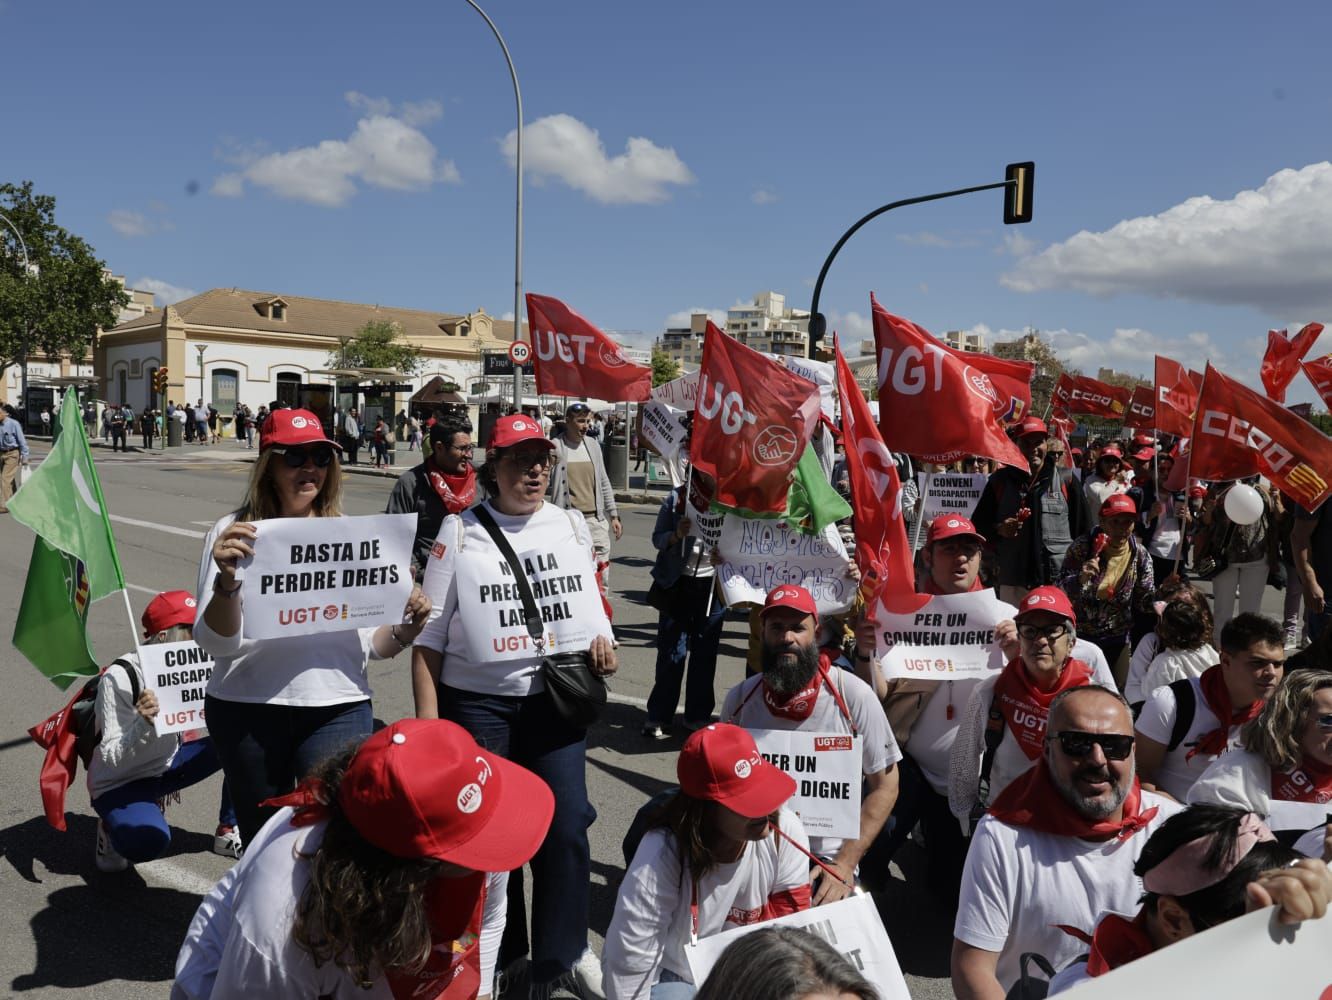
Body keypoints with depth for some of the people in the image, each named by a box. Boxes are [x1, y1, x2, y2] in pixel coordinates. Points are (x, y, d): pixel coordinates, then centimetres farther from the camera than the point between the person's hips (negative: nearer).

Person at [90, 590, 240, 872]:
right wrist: (143, 724, -43)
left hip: (166, 767, 7)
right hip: (121, 784, -7)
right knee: (150, 841, -36)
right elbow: (111, 760, -27)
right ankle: (112, 827, 2)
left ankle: (228, 832, 6)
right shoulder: (120, 678, -25)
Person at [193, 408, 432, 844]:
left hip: (337, 710, 1)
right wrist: (227, 579, -25)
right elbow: (216, 642, -8)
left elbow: (371, 644, 7)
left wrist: (405, 631, -13)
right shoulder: (234, 532, -1)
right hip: (247, 710, 0)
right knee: (260, 841, 16)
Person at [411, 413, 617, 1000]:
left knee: (566, 826, 3)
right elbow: (430, 635, -1)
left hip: (557, 697, 2)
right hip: (477, 700, -2)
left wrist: (603, 645, -3)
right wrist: (427, 718, -5)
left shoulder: (572, 526, 8)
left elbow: (590, 600, 18)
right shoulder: (460, 531, -2)